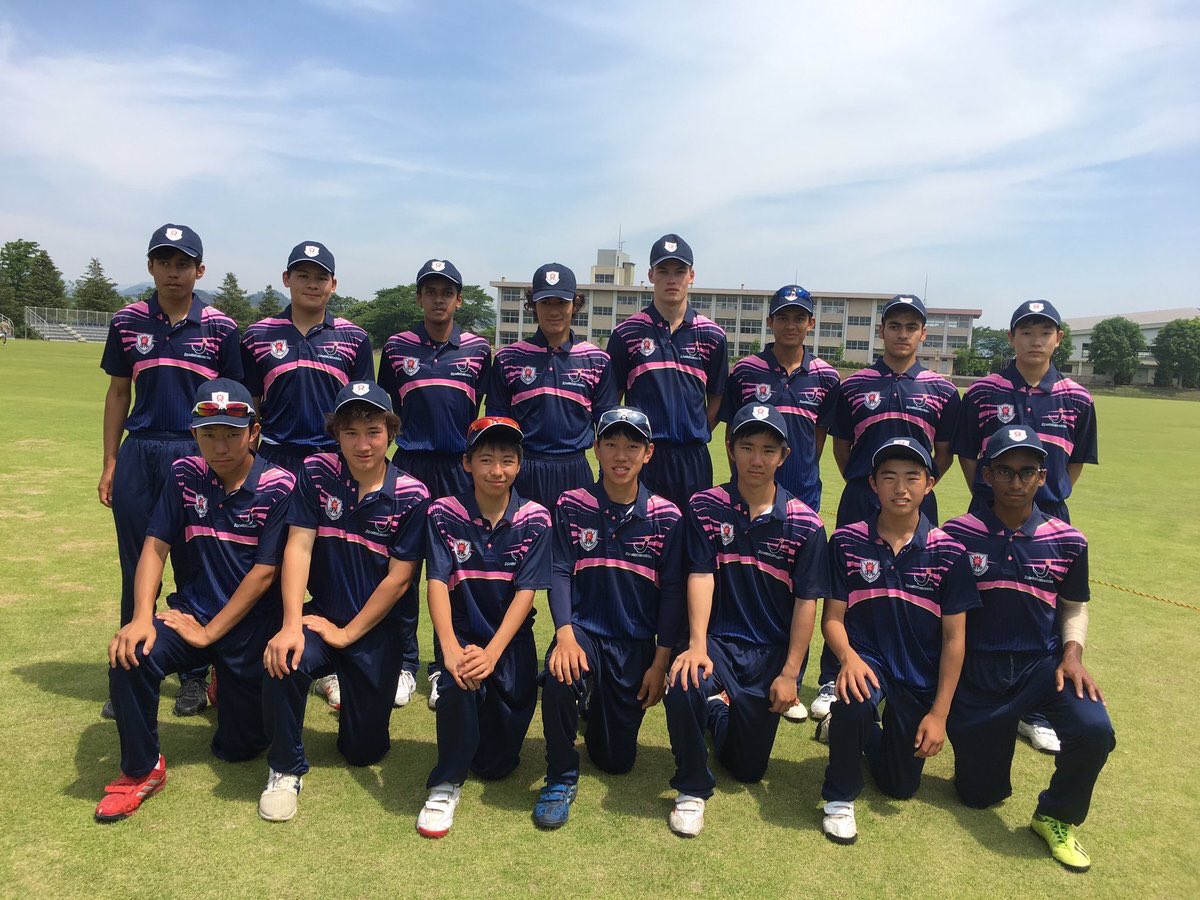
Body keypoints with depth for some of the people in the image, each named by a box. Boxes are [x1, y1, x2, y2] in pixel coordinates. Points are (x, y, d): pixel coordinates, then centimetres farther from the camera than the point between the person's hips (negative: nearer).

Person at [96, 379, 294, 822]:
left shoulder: (277, 486, -14)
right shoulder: (185, 475, -1)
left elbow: (265, 572, -14)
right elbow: (155, 546, -3)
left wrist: (210, 633, -15)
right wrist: (142, 618, -18)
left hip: (252, 624, -3)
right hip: (194, 611, 3)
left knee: (239, 746, 2)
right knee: (130, 655, -28)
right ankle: (142, 770, -3)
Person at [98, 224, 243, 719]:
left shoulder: (220, 328, -1)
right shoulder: (128, 323, 5)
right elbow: (118, 393, 10)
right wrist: (110, 463, 8)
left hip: (198, 455, -2)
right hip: (139, 455, 2)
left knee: (195, 569, 5)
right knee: (136, 569, 8)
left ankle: (195, 676, 19)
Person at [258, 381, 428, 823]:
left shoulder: (410, 495, -12)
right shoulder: (316, 473, -6)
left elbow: (398, 578, -11)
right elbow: (298, 547, -12)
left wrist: (348, 634, -11)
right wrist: (291, 625, -22)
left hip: (375, 627, -1)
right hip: (321, 615, 1)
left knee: (364, 750, 5)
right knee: (283, 661, -33)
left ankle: (348, 685, 39)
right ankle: (286, 769, -5)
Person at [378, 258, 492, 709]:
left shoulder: (477, 349, 6)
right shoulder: (397, 347, 6)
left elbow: (485, 413, 11)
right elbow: (384, 409, 13)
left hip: (461, 468, 0)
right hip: (410, 465, 0)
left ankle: (446, 665, 15)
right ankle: (404, 662, 16)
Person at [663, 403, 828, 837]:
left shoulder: (805, 524, -5)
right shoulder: (706, 507, -4)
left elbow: (806, 602, -4)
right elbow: (701, 577, -11)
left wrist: (789, 673, -7)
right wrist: (697, 645, -24)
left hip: (772, 651, 1)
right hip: (718, 640, -1)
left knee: (749, 768, 7)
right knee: (683, 685, -35)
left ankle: (725, 711, 43)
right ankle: (692, 789, -6)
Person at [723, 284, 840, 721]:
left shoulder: (825, 377, 4)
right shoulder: (746, 371, 1)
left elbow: (821, 435, 13)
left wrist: (801, 474, 11)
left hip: (801, 494, 1)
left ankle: (790, 686, 19)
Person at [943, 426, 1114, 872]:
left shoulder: (1067, 542, -2)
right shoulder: (958, 535, -7)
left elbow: (1074, 607, 12)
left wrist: (1072, 655, -8)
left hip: (1044, 664, 1)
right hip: (976, 669, -1)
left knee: (1094, 730, -30)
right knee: (979, 794, 4)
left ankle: (1056, 819, 2)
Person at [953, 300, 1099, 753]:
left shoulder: (1076, 399, 1)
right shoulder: (983, 393, -4)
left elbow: (1076, 462, 12)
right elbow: (966, 455, 4)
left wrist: (1048, 498, 7)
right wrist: (990, 498, 2)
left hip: (1049, 521, 2)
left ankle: (1036, 713, 25)